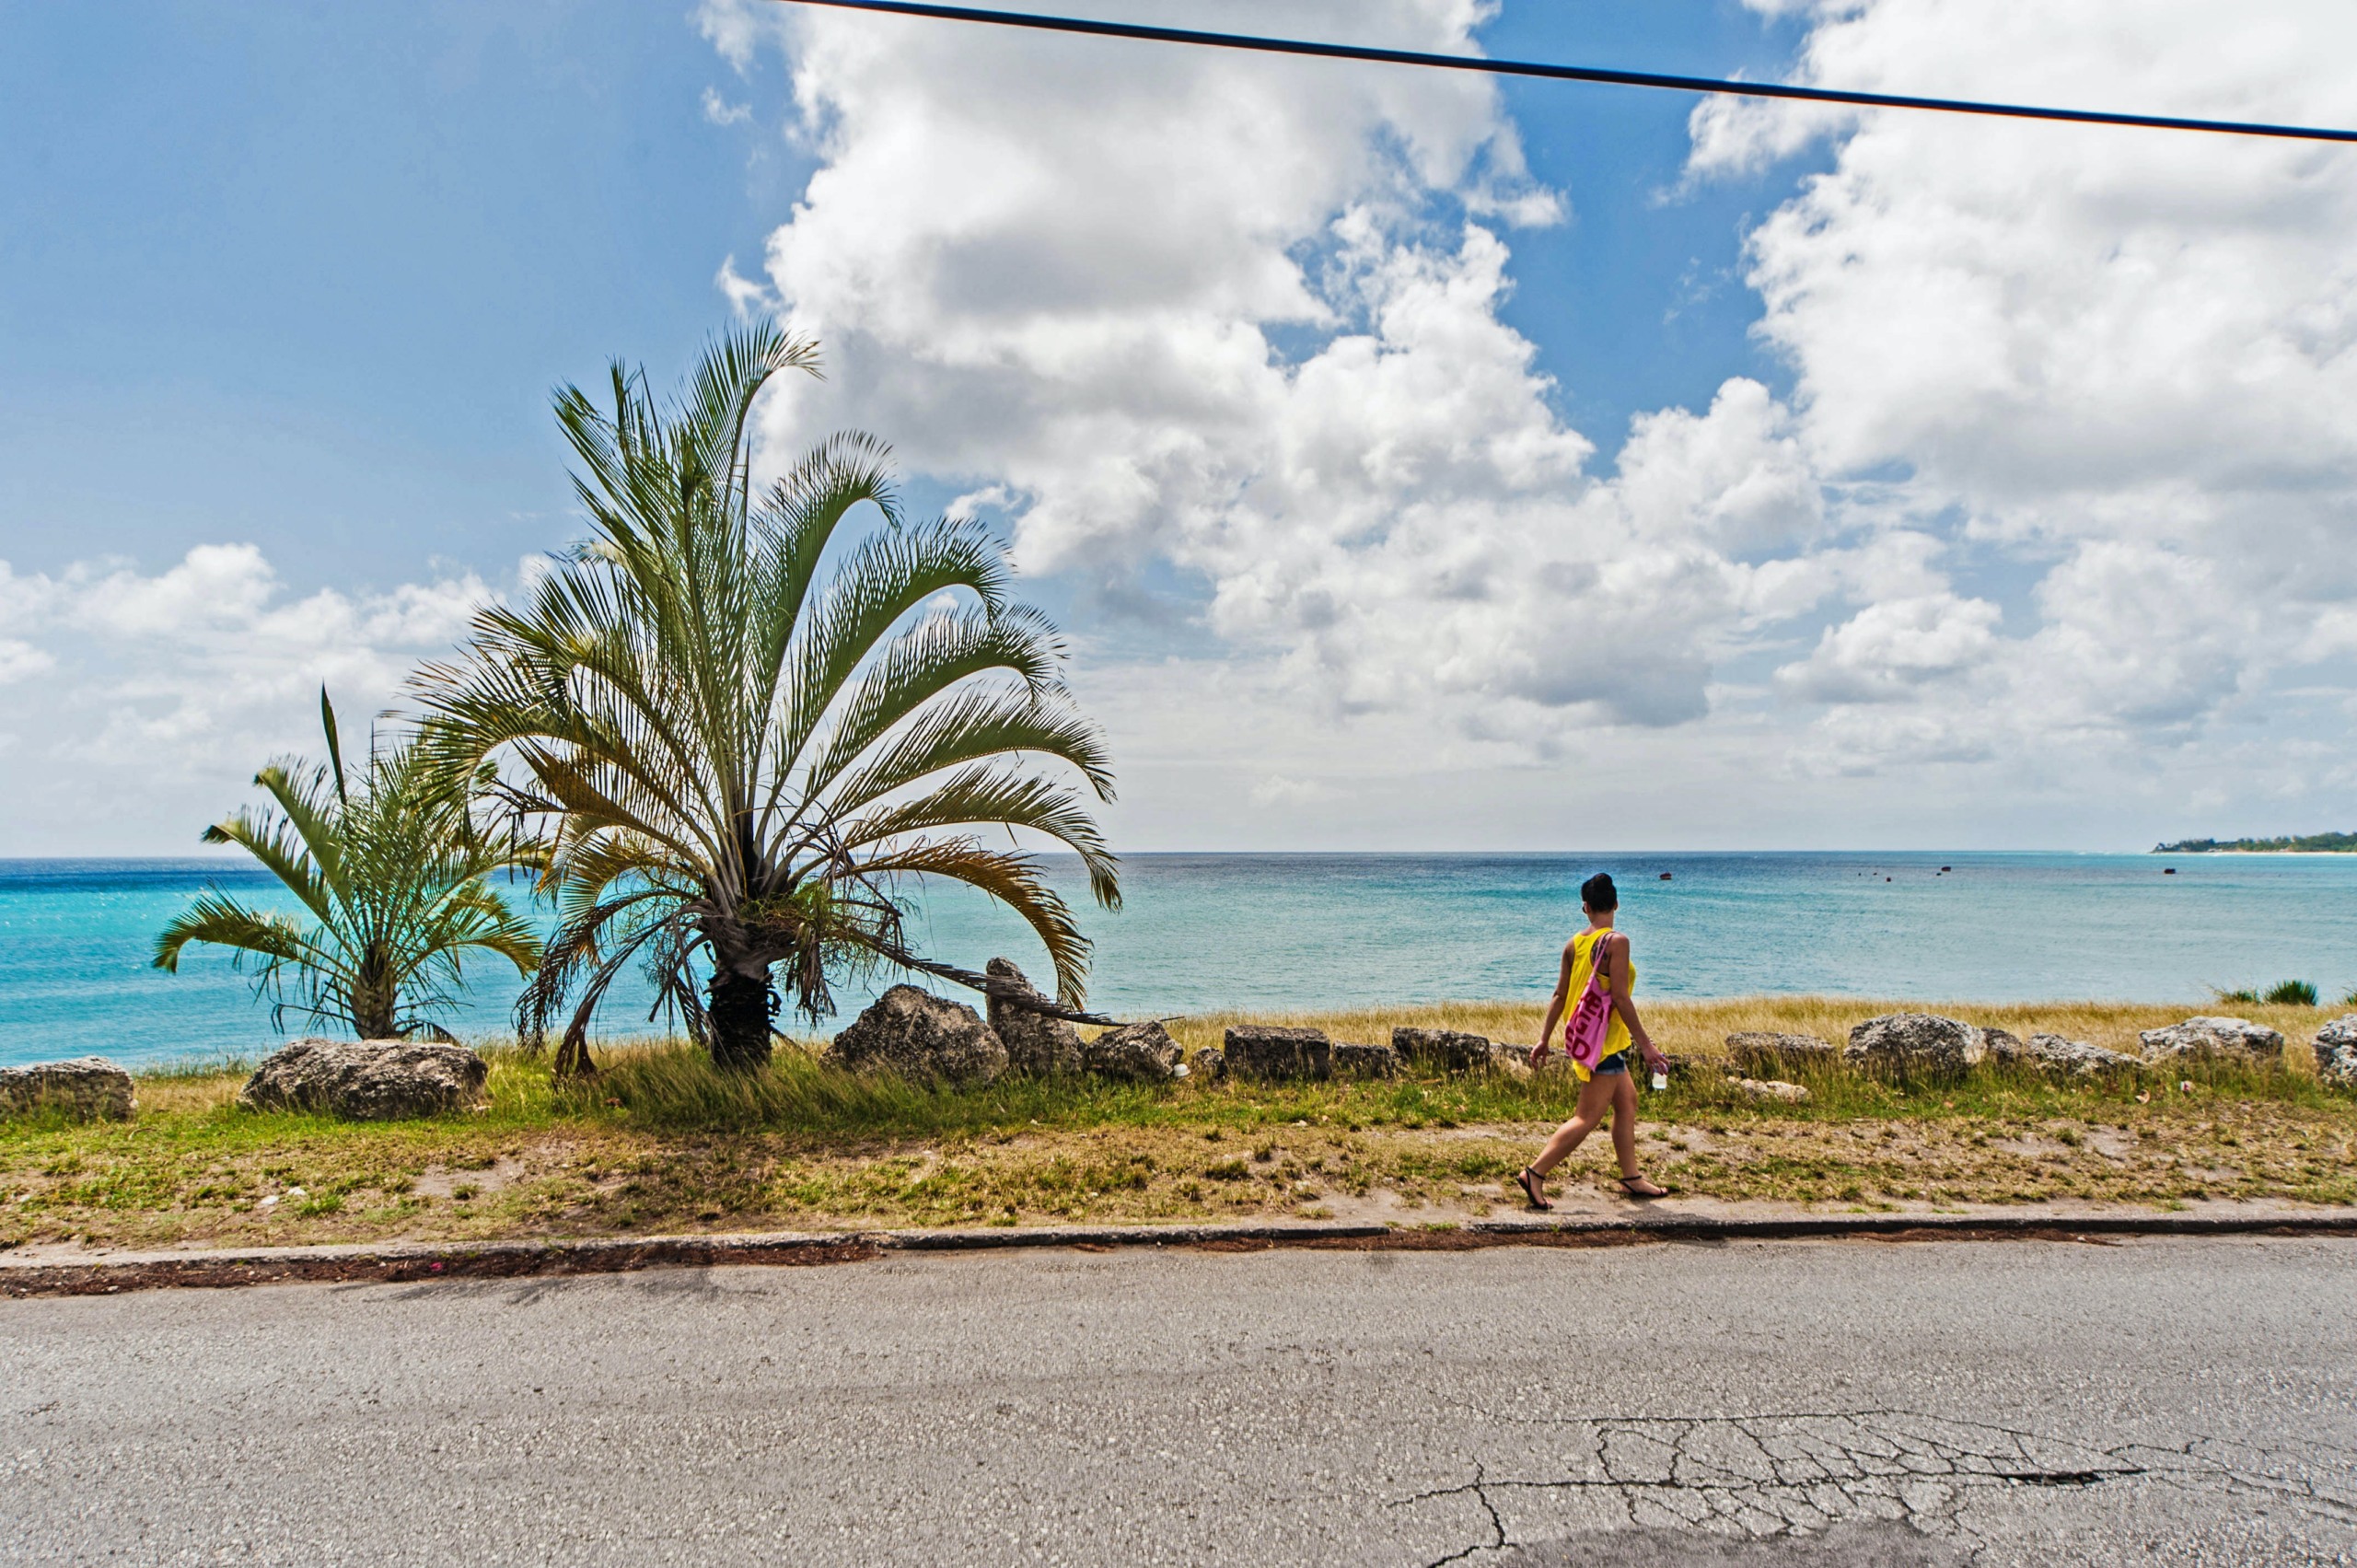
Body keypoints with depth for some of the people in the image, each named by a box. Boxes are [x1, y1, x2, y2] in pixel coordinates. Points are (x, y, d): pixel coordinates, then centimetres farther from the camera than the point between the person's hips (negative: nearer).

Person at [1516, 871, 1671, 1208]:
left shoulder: (1574, 944, 5)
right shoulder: (1616, 941, -16)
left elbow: (1559, 995, 8)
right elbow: (1620, 997, -20)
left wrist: (1544, 1039, 13)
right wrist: (1645, 1045, -15)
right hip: (1606, 1039, -8)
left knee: (1627, 1101, 20)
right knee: (1588, 1117, -5)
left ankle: (1632, 1178, 26)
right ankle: (1535, 1173, -9)